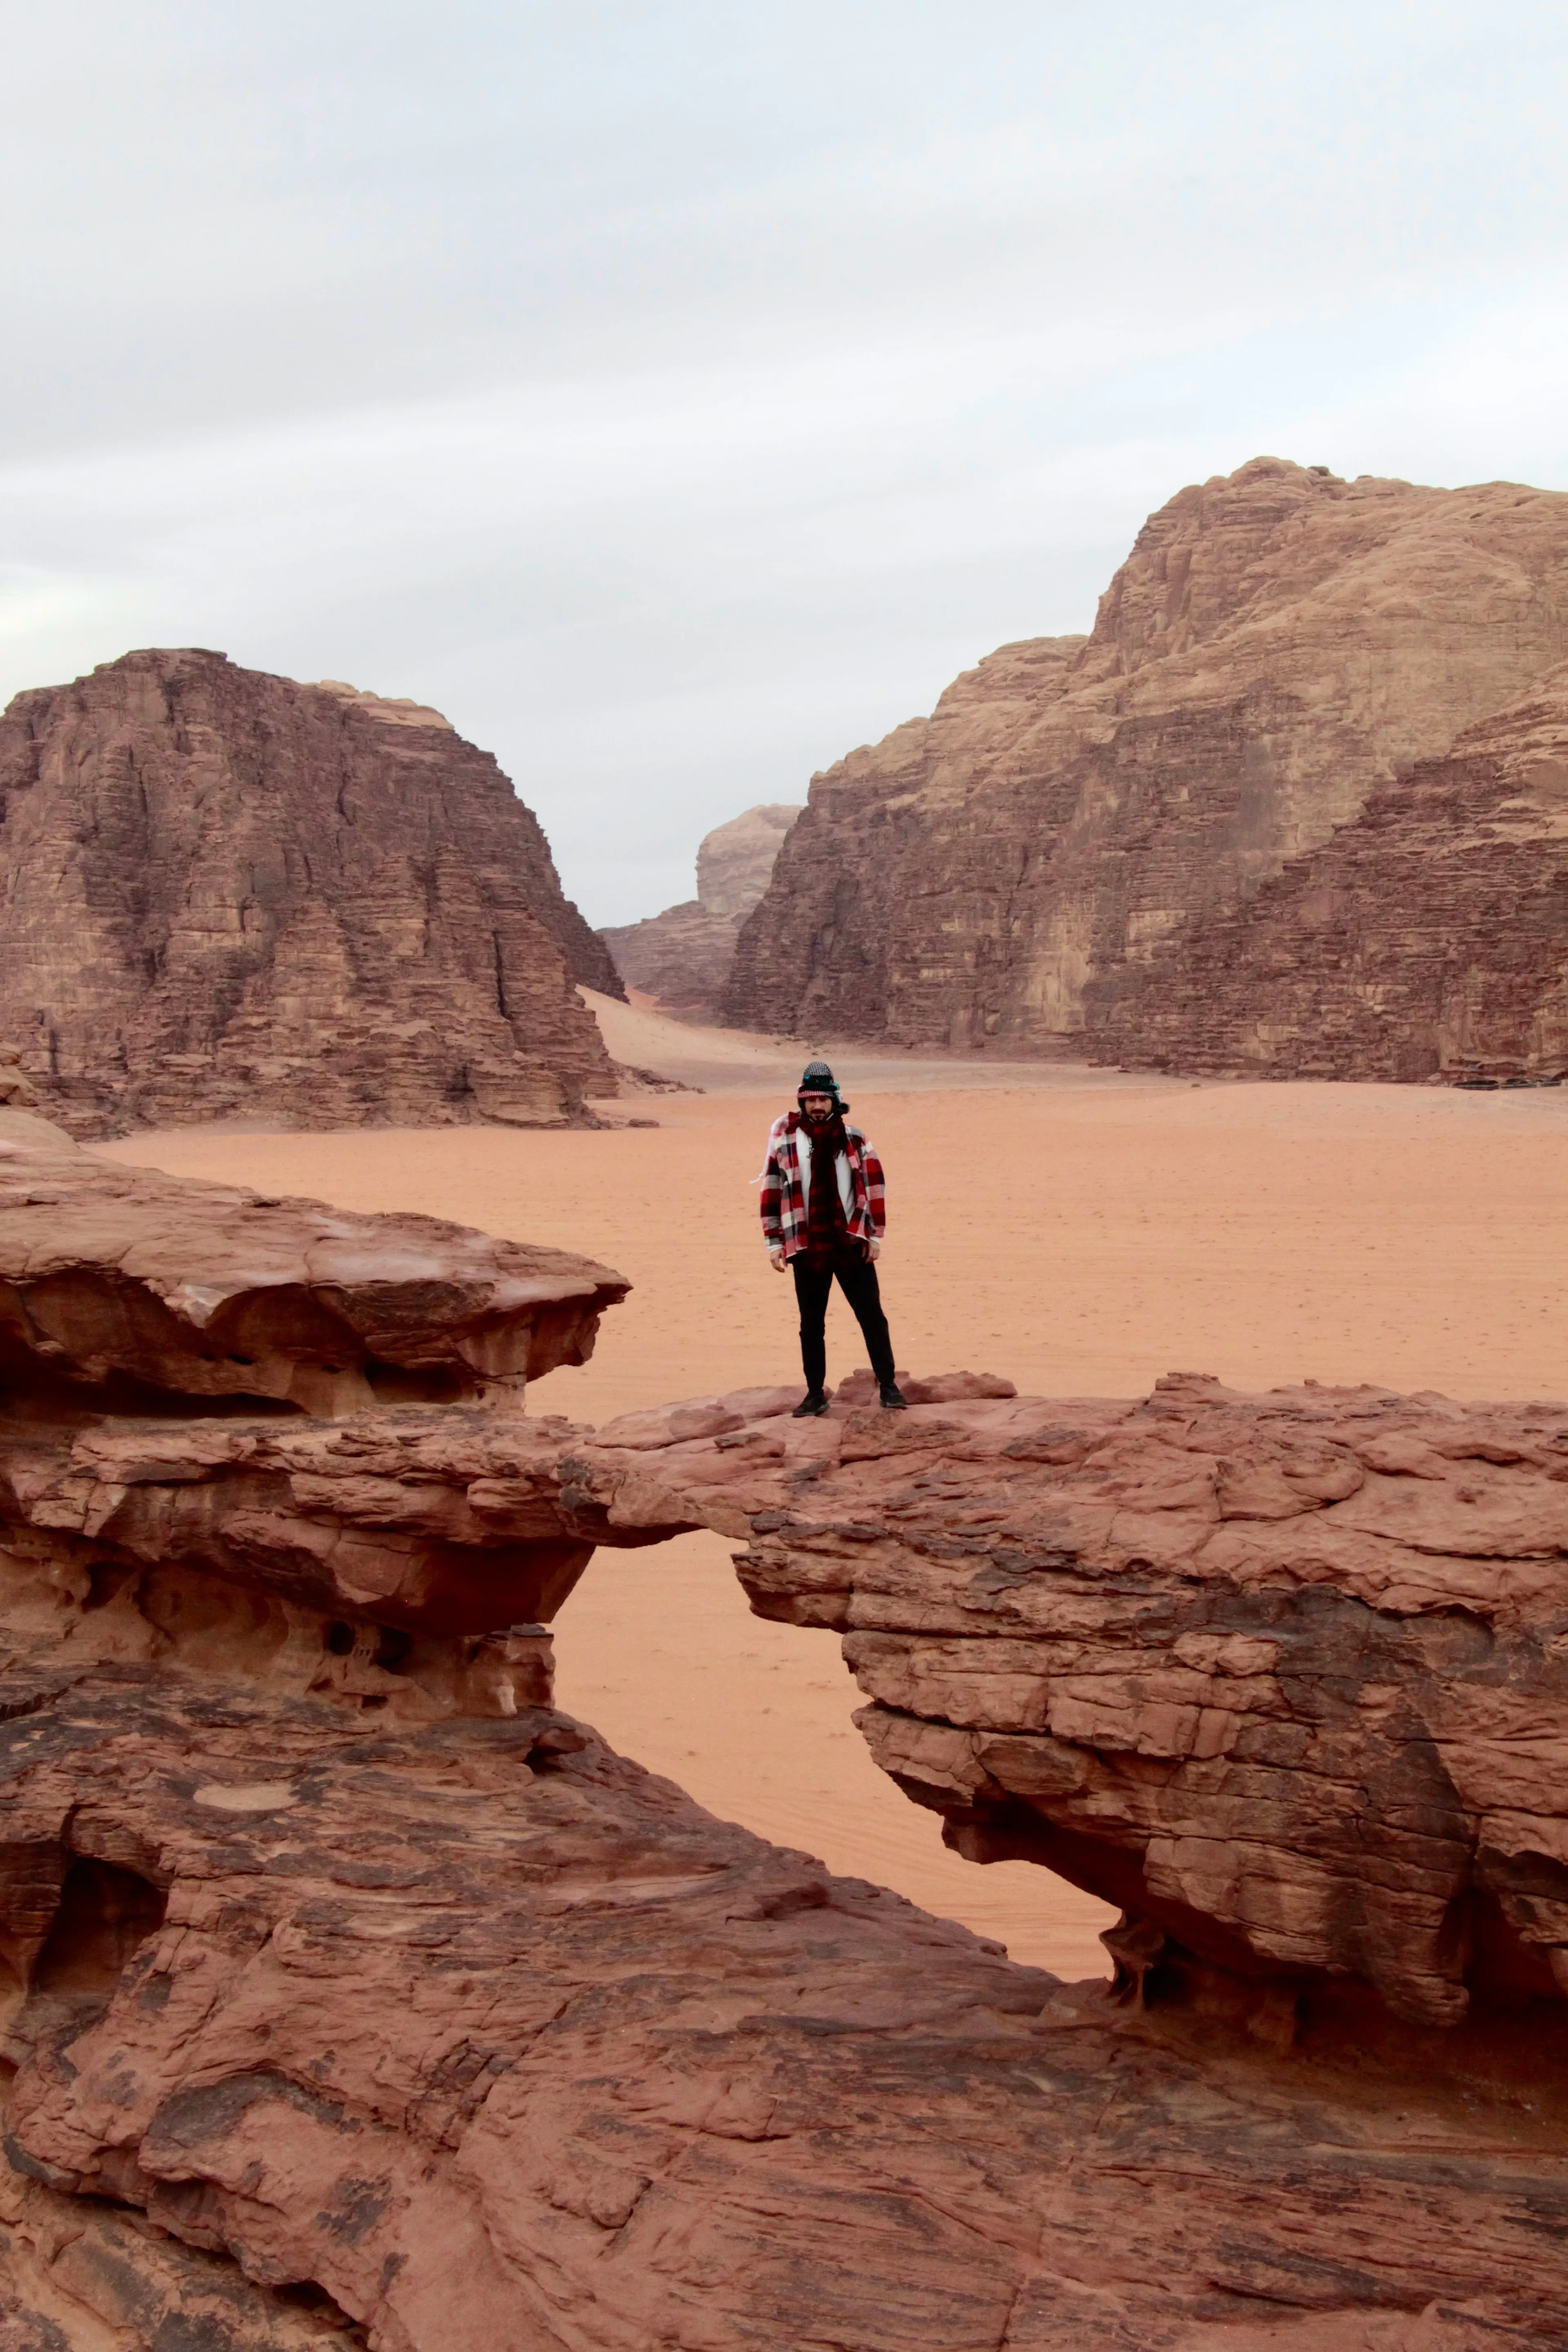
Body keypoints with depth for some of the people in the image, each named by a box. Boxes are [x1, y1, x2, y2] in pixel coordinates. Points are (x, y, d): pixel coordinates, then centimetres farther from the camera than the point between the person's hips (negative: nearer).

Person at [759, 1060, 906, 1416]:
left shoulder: (853, 1139, 2)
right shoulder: (784, 1140, -1)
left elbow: (873, 1186, 4)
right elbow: (772, 1191, 1)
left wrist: (875, 1235, 0)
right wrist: (774, 1242, -1)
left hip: (851, 1243, 0)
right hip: (806, 1247, 0)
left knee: (872, 1316, 0)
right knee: (811, 1324, 8)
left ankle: (888, 1385, 9)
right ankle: (815, 1393, 17)